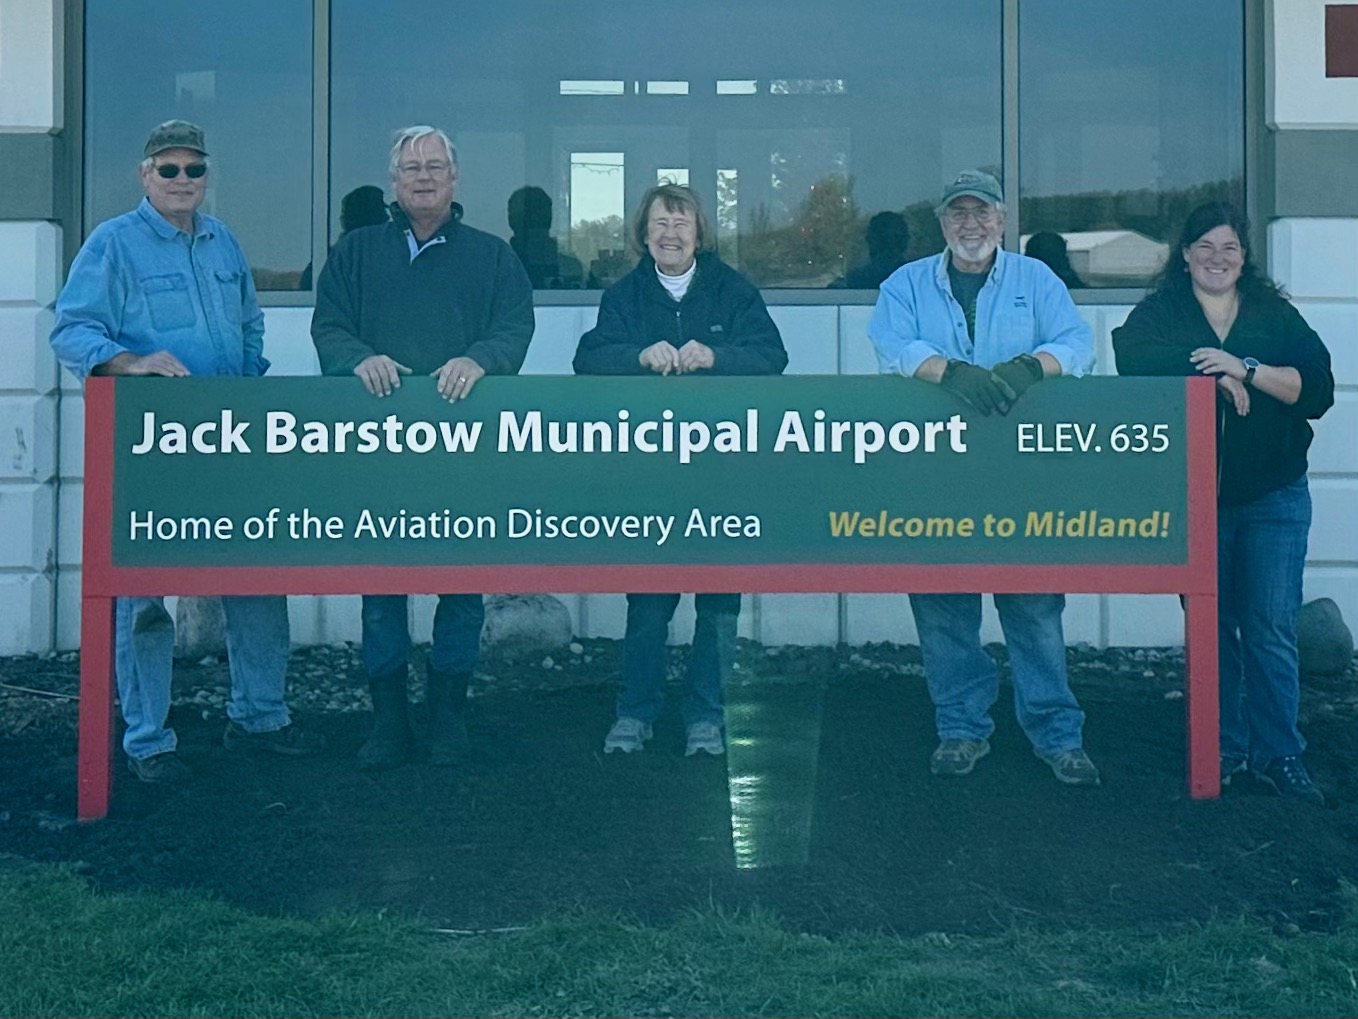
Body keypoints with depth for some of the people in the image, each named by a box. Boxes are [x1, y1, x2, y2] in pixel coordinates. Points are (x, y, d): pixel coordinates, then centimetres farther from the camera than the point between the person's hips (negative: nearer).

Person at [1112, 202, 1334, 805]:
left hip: (1274, 498, 0)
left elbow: (1318, 388, -5)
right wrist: (1213, 374, -21)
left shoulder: (1275, 314, 8)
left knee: (1271, 629, -1)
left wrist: (1245, 368, -17)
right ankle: (1221, 750, 18)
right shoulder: (1161, 312, 5)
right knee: (1210, 627, 7)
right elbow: (1130, 356, -18)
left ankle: (1278, 755, 9)